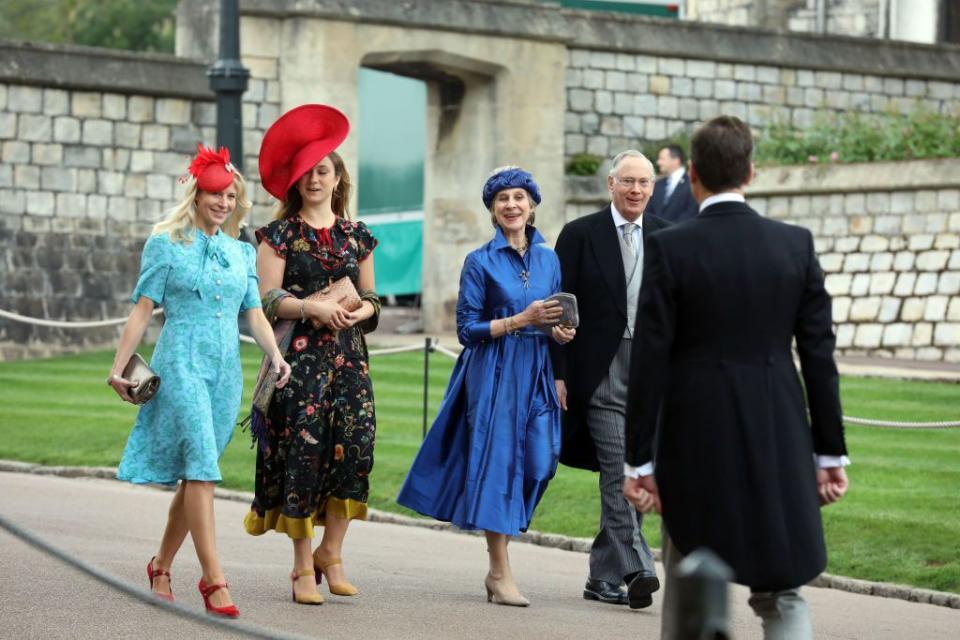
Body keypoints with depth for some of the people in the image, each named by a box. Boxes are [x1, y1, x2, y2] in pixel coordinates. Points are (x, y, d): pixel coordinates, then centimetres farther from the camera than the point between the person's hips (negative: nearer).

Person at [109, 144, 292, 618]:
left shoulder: (241, 253, 15)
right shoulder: (166, 245, 2)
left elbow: (254, 312, 13)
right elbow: (143, 309, 0)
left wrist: (275, 354, -5)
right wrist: (119, 366, -6)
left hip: (226, 371, 5)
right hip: (181, 364, -5)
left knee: (193, 475, 8)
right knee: (201, 466, -17)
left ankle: (162, 566, 24)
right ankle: (212, 579, -22)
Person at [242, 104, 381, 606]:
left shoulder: (356, 237, 15)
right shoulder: (280, 234, 4)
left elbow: (371, 297, 17)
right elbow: (269, 298, -4)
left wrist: (360, 312, -5)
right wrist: (313, 307, -18)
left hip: (348, 357, 3)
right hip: (299, 356, -3)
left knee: (355, 447, -8)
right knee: (302, 452, -6)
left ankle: (330, 552, 6)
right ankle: (303, 567, -1)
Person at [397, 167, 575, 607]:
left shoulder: (548, 259, 11)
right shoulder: (480, 262, -3)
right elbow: (467, 330, -6)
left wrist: (560, 331, -4)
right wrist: (520, 320, -16)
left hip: (535, 376, 5)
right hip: (494, 376, -5)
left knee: (536, 464, 0)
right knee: (498, 463, -6)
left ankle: (498, 567, 15)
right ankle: (501, 574, -2)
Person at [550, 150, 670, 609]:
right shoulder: (580, 235, 1)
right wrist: (558, 374, -7)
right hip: (602, 370, -4)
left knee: (631, 477, 7)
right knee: (619, 471, -12)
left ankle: (603, 576, 17)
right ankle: (636, 570, -16)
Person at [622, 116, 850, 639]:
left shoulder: (669, 249, -8)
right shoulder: (796, 244, 0)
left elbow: (650, 361, -9)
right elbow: (819, 354, 1)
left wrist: (639, 461, -4)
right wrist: (830, 453, 8)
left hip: (696, 443, -2)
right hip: (780, 441, 2)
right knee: (782, 593, 7)